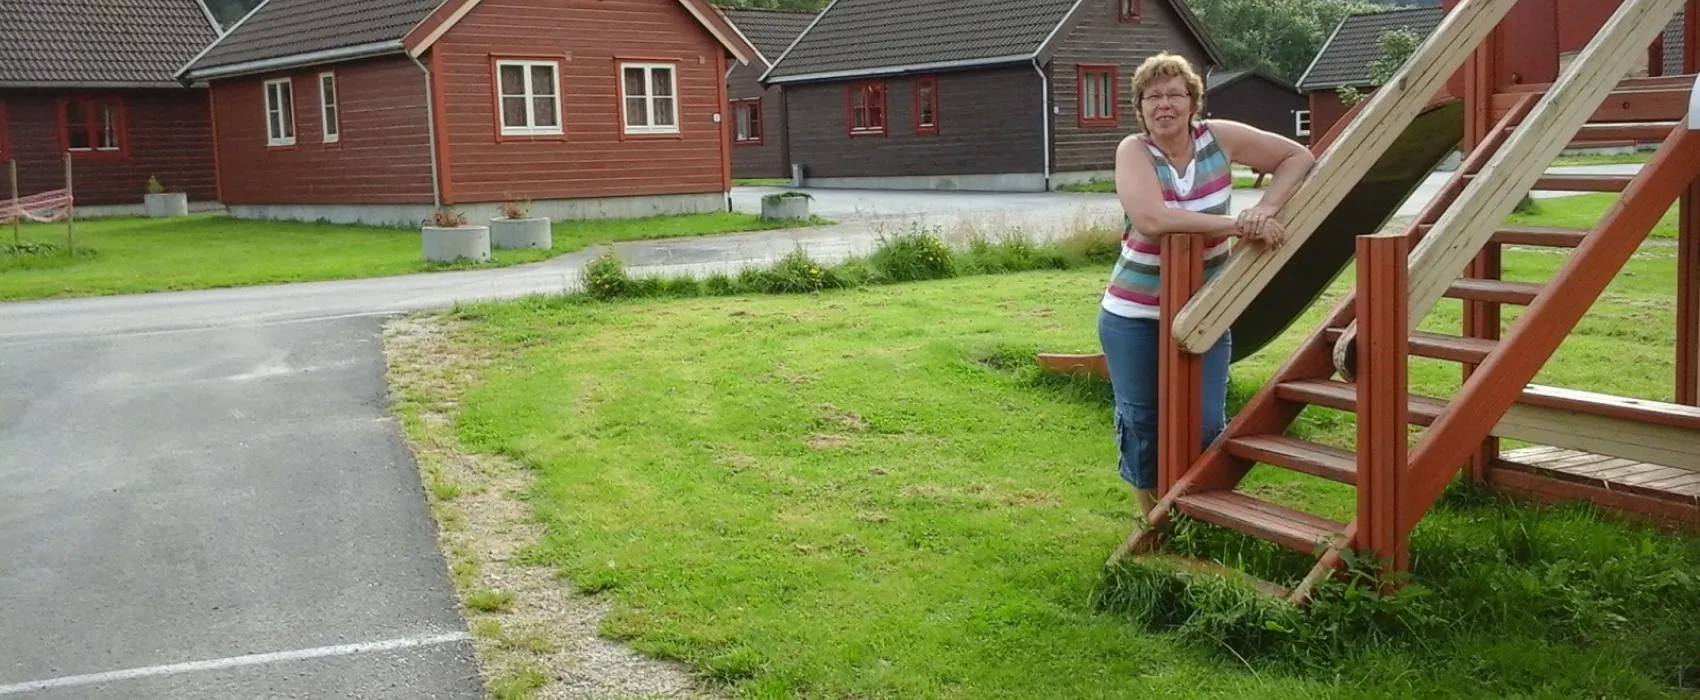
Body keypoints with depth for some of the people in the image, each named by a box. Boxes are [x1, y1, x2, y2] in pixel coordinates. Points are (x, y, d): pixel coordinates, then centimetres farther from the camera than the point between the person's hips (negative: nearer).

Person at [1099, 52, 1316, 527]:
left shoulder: (1218, 138, -6)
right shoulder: (1133, 151, -14)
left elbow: (1298, 157, 1)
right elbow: (1151, 220, -31)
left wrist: (1265, 209, -17)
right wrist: (1239, 225, -32)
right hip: (1133, 315, -2)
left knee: (1205, 422, -3)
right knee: (1141, 421, 6)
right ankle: (1152, 516, 28)